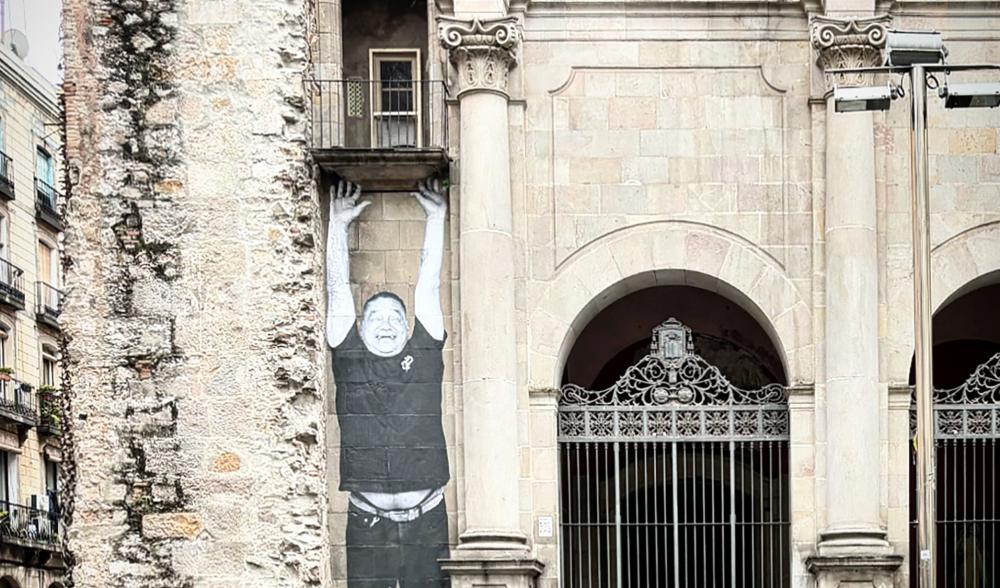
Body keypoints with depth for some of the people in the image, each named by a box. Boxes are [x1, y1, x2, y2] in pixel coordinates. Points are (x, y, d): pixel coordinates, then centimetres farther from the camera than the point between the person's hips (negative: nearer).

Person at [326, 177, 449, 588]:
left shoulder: (424, 353, 11)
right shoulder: (349, 357, 9)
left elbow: (428, 286, 15)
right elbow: (338, 288, 13)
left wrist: (436, 219, 19)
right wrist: (338, 224, 17)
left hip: (426, 515, 1)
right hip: (368, 518, -1)